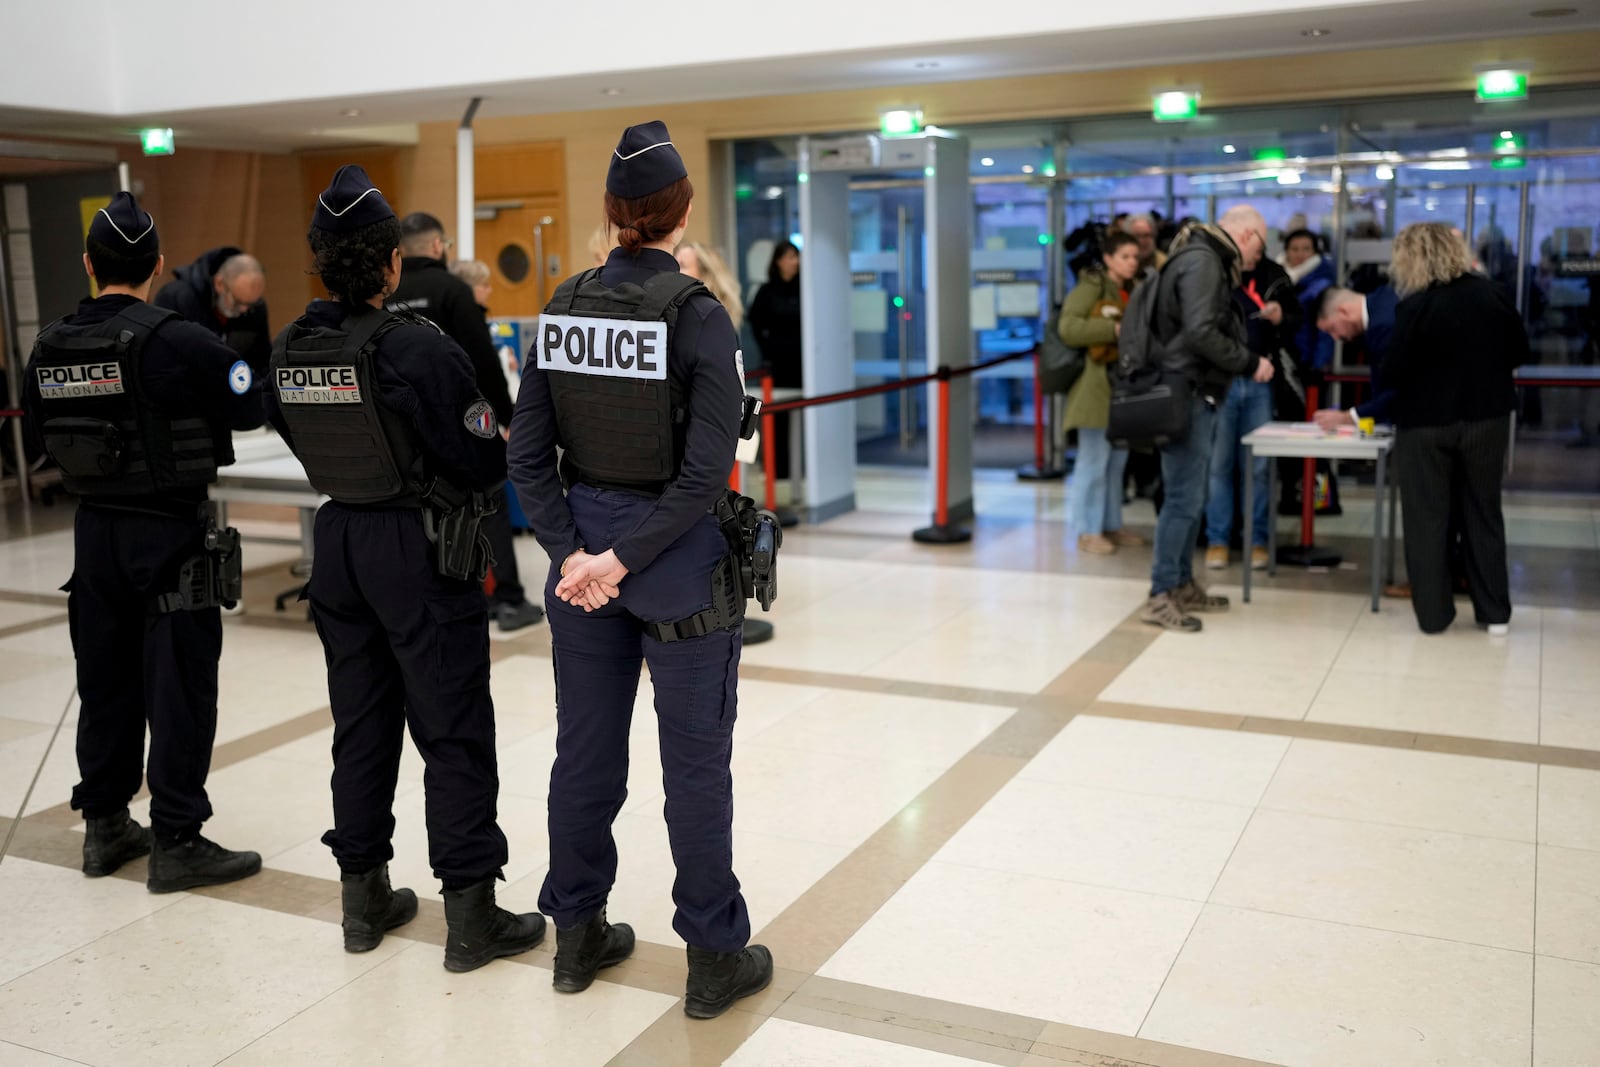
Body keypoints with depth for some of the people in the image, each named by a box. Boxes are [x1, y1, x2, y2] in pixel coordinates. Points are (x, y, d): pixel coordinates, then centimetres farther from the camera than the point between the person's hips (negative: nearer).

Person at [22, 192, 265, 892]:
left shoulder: (49, 348, 3)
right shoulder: (176, 341, -16)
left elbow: (40, 431, 14)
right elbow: (252, 407, -11)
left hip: (95, 529, 6)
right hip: (172, 533, -6)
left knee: (106, 681, 16)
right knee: (180, 689, 1)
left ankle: (105, 826, 27)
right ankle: (176, 841, 6)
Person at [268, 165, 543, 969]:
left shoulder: (287, 352, 1)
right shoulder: (417, 348, -20)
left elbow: (301, 445, 11)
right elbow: (483, 463, -17)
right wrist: (496, 453, 5)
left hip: (338, 541, 7)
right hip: (421, 547, -6)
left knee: (361, 723, 16)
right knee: (454, 731, 2)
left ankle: (364, 898, 27)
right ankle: (470, 913, 8)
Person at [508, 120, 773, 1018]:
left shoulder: (563, 308, 1)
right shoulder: (697, 314, -14)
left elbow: (529, 453, -1)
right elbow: (706, 473, -20)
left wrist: (575, 553, -6)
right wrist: (622, 561, -16)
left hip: (581, 553, 5)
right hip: (680, 567, -5)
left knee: (586, 750, 16)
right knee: (696, 762, 6)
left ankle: (579, 936, 30)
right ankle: (716, 958, 18)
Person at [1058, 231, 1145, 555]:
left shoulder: (1133, 290, 16)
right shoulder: (1090, 286, -7)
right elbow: (1067, 327, -18)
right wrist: (1113, 330, -22)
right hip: (1097, 385, -8)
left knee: (1117, 460, 13)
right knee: (1094, 460, -4)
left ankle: (1111, 525, 22)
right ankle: (1088, 531, 3)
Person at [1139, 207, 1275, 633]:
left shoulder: (1207, 259, 20)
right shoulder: (1202, 261, -13)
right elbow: (1200, 333, -23)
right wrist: (1250, 363, -14)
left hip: (1197, 395, 11)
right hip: (1186, 394, -11)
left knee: (1192, 497, 15)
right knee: (1184, 498, -8)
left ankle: (1182, 586, 24)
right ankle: (1160, 597, -4)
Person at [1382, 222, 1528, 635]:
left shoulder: (1415, 306, -16)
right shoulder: (1493, 294, -2)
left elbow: (1394, 373, -15)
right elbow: (1520, 353, 7)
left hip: (1426, 424, -4)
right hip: (1487, 419, 4)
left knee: (1427, 519, 7)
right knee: (1484, 515, 15)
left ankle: (1433, 613, 11)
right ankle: (1495, 612, 19)